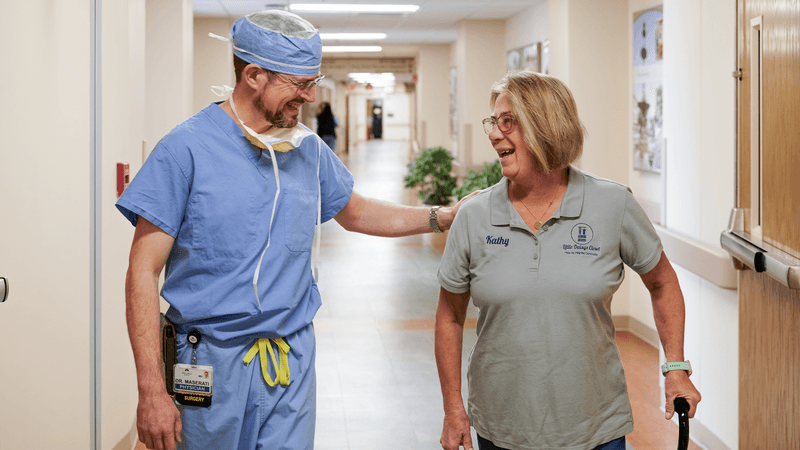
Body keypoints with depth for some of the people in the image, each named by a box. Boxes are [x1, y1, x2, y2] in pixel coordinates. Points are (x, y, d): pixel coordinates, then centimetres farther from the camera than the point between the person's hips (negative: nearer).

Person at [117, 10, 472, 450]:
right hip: (212, 364, -4)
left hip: (293, 362, 4)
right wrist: (151, 390, -18)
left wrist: (447, 216, 13)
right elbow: (144, 272, -12)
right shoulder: (186, 149, -11)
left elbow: (354, 212, 25)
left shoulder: (309, 149, 6)